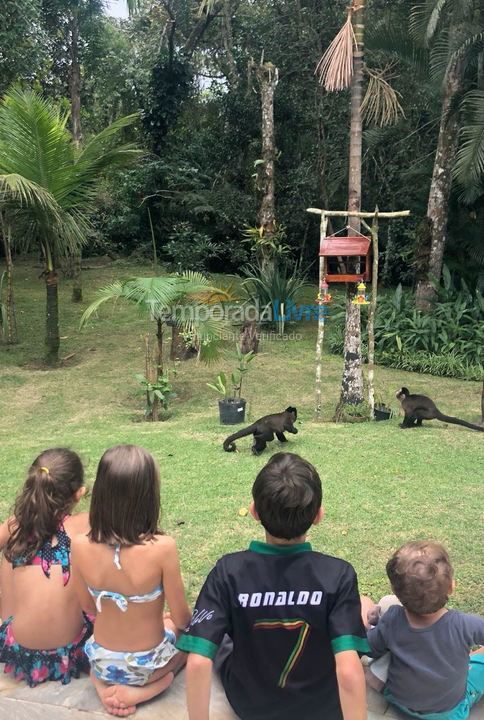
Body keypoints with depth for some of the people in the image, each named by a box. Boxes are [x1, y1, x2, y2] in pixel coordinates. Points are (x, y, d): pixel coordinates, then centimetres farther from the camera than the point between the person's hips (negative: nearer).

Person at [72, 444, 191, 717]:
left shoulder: (80, 546, -20)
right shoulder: (162, 547, -31)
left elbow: (89, 606, -1)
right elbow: (181, 618, -16)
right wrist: (182, 619, 8)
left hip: (100, 661, 4)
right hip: (146, 664, -3)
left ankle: (105, 683, 10)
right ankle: (138, 690, 6)